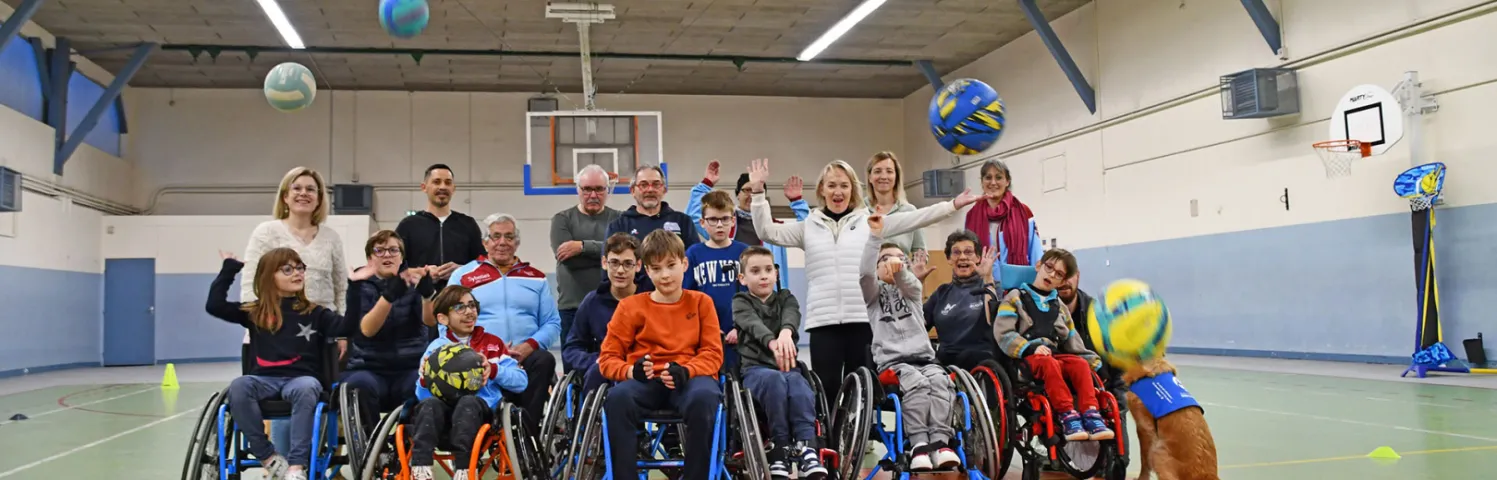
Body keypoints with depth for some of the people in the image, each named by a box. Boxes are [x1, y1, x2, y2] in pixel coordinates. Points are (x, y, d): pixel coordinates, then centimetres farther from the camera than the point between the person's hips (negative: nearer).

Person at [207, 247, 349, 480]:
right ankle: (269, 456, -19)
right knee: (237, 387, -31)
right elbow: (215, 305, 5)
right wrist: (229, 269, 6)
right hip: (265, 379, 2)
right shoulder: (254, 312, 13)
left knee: (306, 388, -37)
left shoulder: (314, 313, 10)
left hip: (301, 378, -1)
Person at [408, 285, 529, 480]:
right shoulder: (436, 348, 16)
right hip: (444, 412, 1)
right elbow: (422, 396, 10)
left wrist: (494, 370, -7)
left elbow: (521, 381, 9)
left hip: (481, 408, -1)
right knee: (429, 404, -34)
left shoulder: (492, 343, 19)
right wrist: (425, 381, -12)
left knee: (467, 402, -36)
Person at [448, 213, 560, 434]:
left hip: (525, 356, 2)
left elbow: (552, 323, 13)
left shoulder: (536, 278, 21)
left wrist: (529, 345, -8)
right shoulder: (463, 275, 16)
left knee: (544, 360, -32)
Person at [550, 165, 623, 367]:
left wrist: (583, 246, -12)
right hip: (572, 307, 0)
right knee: (573, 369, 1)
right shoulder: (562, 220, 10)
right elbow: (567, 259, -7)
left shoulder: (618, 220, 10)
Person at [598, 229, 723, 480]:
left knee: (705, 397, -37)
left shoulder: (701, 302, 13)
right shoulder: (631, 306, 11)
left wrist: (686, 371, -17)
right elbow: (608, 357, 7)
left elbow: (713, 354, 5)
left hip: (688, 379, 0)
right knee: (617, 398, -34)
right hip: (646, 382, 1)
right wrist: (631, 371, -17)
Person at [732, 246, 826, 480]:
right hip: (755, 367, -2)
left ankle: (806, 447, -41)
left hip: (787, 365, 2)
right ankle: (780, 446, -32)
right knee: (775, 379, -37)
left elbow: (791, 315, -9)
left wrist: (786, 331, -37)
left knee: (799, 385, -34)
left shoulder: (786, 298, 17)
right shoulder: (741, 303, 10)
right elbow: (754, 324, -15)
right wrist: (772, 342, -39)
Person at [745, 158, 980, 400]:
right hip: (823, 321, 0)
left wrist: (952, 205, 2)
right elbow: (768, 232, 10)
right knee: (826, 389, -1)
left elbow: (914, 219, 8)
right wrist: (758, 192, 2)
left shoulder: (870, 222, 11)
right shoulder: (809, 226, 14)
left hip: (863, 319, 0)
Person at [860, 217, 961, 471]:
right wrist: (876, 235, -13)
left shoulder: (912, 289, 21)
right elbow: (864, 272, -7)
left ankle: (940, 442, -38)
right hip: (892, 361, -3)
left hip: (924, 358, 3)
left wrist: (900, 269, -29)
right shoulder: (874, 292, 16)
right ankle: (918, 444, -38)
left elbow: (908, 282, -5)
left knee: (940, 381, -30)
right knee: (917, 382, -34)